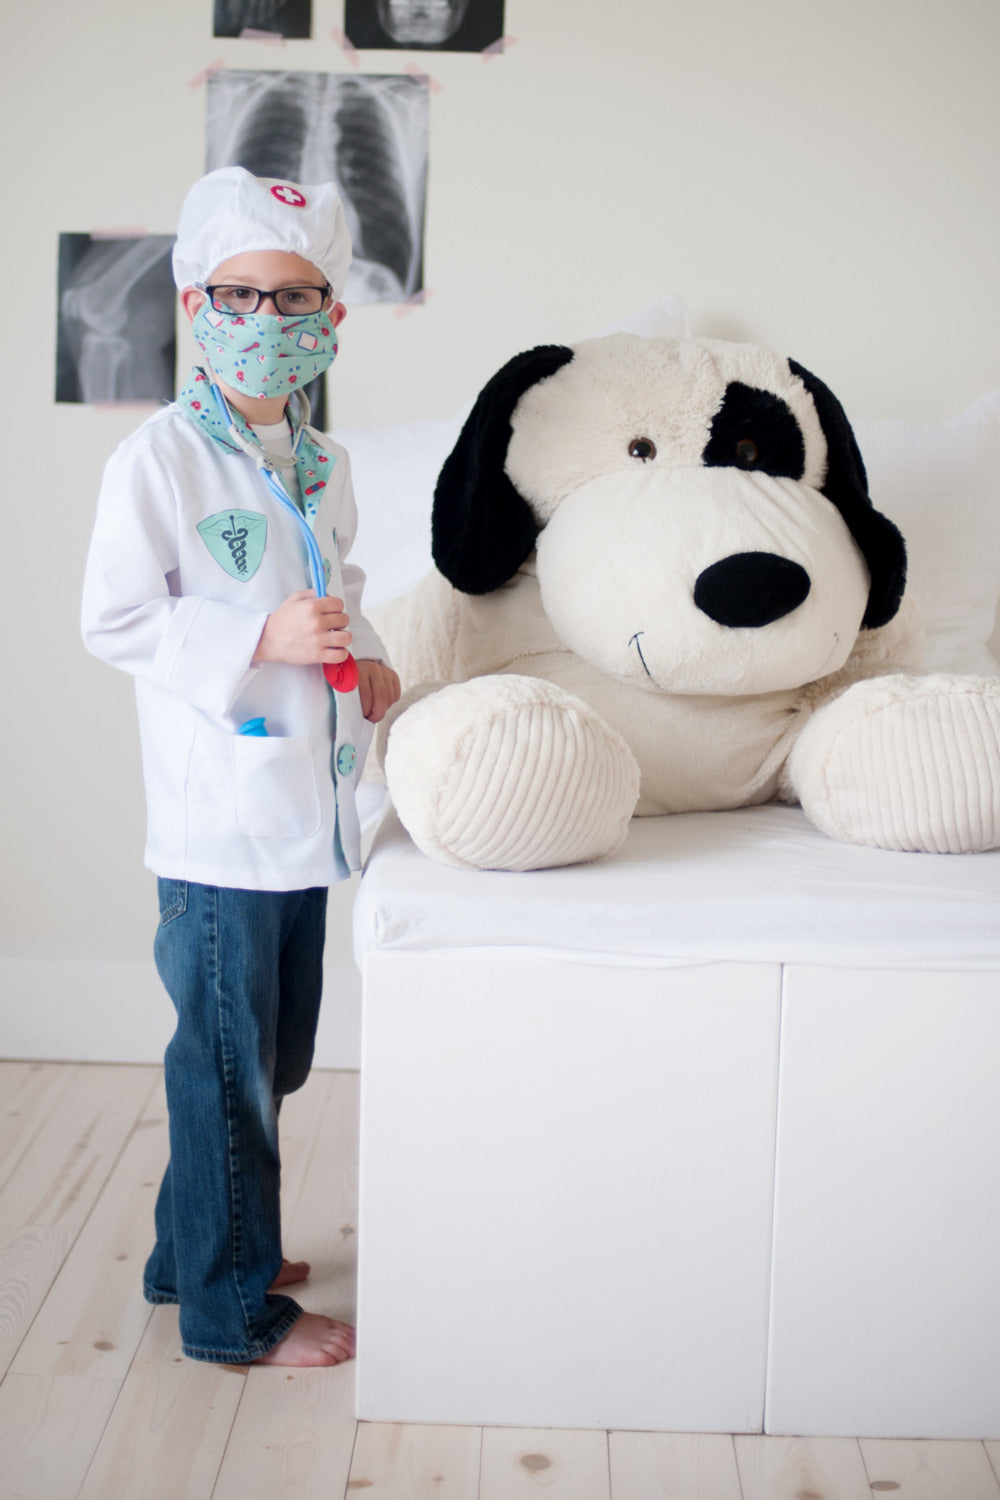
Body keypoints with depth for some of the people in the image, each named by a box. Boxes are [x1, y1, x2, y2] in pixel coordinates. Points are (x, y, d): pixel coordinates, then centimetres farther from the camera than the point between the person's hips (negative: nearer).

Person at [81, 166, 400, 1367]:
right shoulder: (159, 456, -11)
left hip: (304, 808, 8)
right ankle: (232, 1305, 20)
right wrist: (262, 638, -22)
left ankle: (199, 1249, 38)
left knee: (275, 1055, 18)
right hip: (218, 817, -8)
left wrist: (365, 660, 6)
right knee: (228, 1060, 3)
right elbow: (115, 621, -14)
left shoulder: (324, 465, 11)